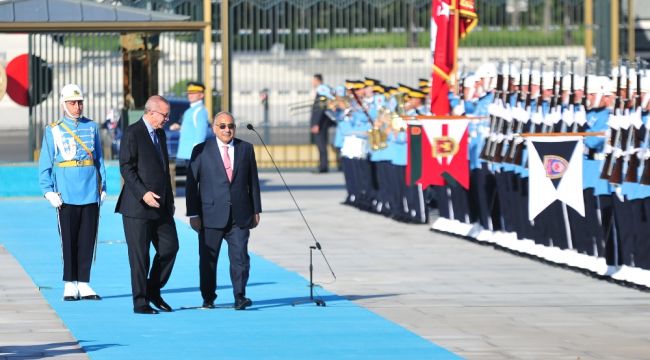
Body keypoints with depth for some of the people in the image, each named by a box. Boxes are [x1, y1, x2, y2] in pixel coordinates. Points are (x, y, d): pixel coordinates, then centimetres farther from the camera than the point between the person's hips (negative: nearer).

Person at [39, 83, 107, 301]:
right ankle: (70, 285, 7)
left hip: (91, 194, 2)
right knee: (69, 241, 1)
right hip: (66, 196, -2)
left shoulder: (91, 127, 10)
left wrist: (102, 187, 9)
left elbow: (99, 159, 14)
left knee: (88, 240, 3)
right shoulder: (54, 130, 2)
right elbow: (45, 164, 2)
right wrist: (49, 191, -7)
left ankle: (83, 283, 10)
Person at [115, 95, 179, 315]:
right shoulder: (133, 133, -9)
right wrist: (143, 193, -23)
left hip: (160, 206, 8)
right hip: (138, 206, -8)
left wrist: (169, 199, 18)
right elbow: (126, 167, -15)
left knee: (170, 247, 4)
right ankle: (140, 302, 2)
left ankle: (153, 291, 19)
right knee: (139, 255, -3)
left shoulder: (160, 134, 16)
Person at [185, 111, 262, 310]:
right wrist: (193, 214, -5)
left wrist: (256, 210, 9)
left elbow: (253, 182, 12)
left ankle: (240, 297, -4)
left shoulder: (246, 149, 9)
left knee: (240, 257, -7)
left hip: (240, 216, 1)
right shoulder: (201, 151, 2)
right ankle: (208, 298, 15)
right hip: (211, 215, -1)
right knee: (208, 259, 4)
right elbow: (191, 184, 1)